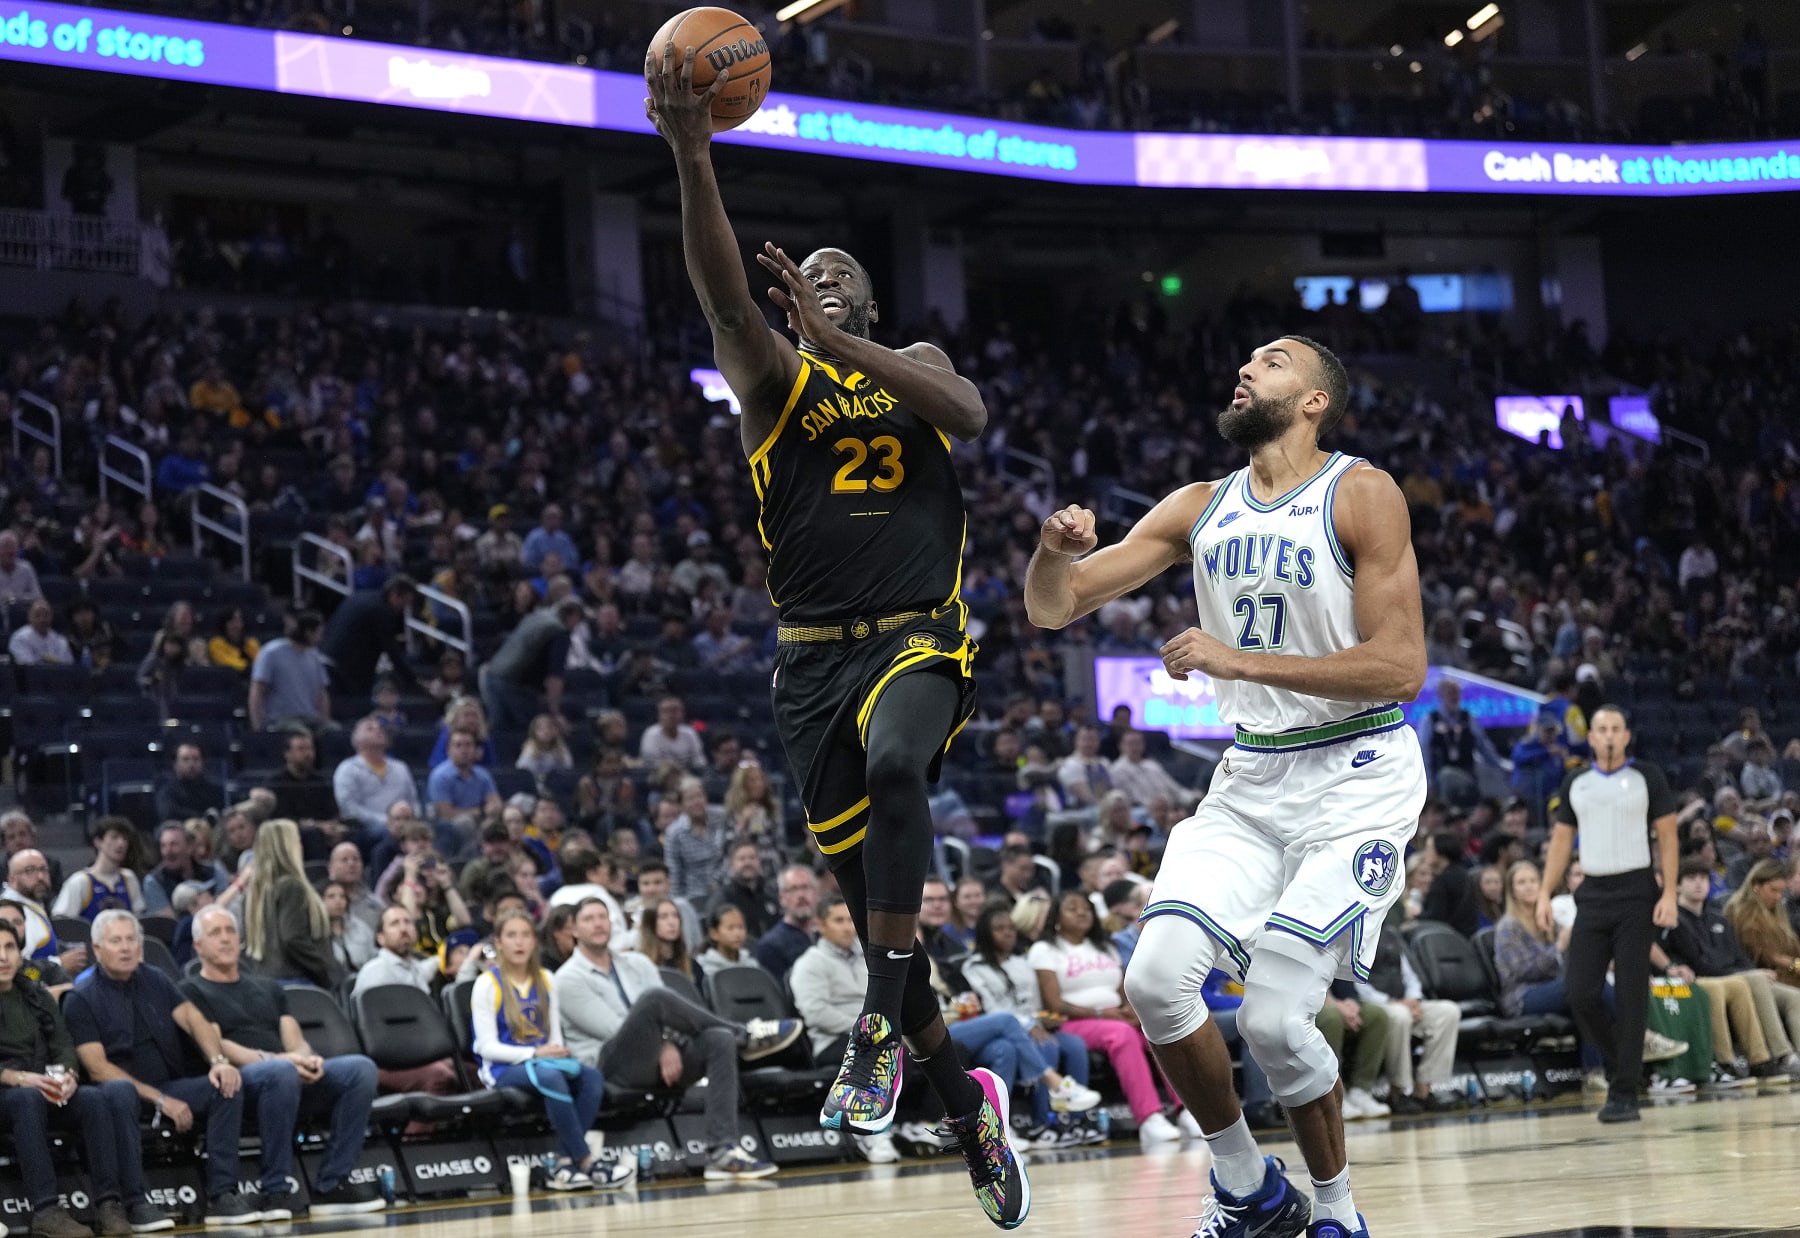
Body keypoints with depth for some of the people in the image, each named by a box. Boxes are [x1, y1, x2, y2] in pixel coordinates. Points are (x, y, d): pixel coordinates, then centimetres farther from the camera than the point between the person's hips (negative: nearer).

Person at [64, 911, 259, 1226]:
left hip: (171, 1087, 5)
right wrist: (161, 1100, -17)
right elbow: (98, 1069, -9)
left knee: (227, 1085, -23)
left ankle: (222, 1195, -27)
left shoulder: (156, 982, 16)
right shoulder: (81, 999, 0)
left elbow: (194, 1019, 4)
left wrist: (218, 1060, -18)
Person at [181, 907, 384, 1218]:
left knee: (360, 1068, -20)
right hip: (237, 1081, -6)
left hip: (291, 1073, 6)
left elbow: (295, 1043, 19)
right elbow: (215, 1046, -5)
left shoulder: (268, 988, 30)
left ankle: (331, 1186, -22)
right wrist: (273, 1060, -19)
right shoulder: (192, 992, 11)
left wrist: (308, 1059, -7)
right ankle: (273, 1191, -33)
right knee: (281, 1073, -41)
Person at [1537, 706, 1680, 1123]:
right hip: (1592, 895, 4)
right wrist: (1545, 895, 6)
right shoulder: (1575, 783, 11)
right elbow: (1561, 840, 15)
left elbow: (1668, 837, -1)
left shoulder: (1647, 777, 0)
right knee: (1580, 993, -3)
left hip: (1635, 893, -4)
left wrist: (1669, 893, -10)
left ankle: (1625, 1092, -2)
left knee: (1631, 994, -5)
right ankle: (1618, 1065, 19)